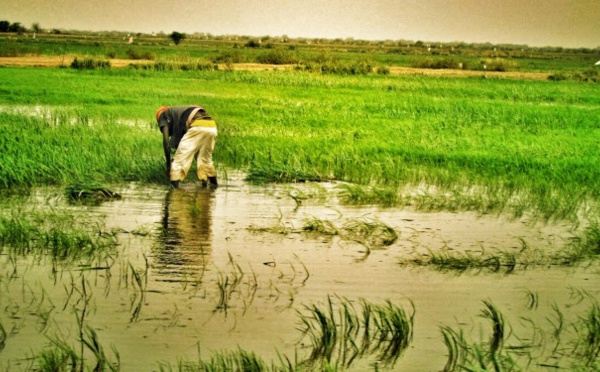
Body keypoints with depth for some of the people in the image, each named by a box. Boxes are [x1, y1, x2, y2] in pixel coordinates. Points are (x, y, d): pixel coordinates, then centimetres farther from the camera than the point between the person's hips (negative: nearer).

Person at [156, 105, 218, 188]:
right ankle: (213, 182, 37)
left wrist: (168, 164, 7)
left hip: (198, 126, -7)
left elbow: (166, 141, 6)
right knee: (205, 157, 28)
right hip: (211, 126, 8)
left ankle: (174, 183, -3)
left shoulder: (163, 115, 20)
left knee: (181, 156, 3)